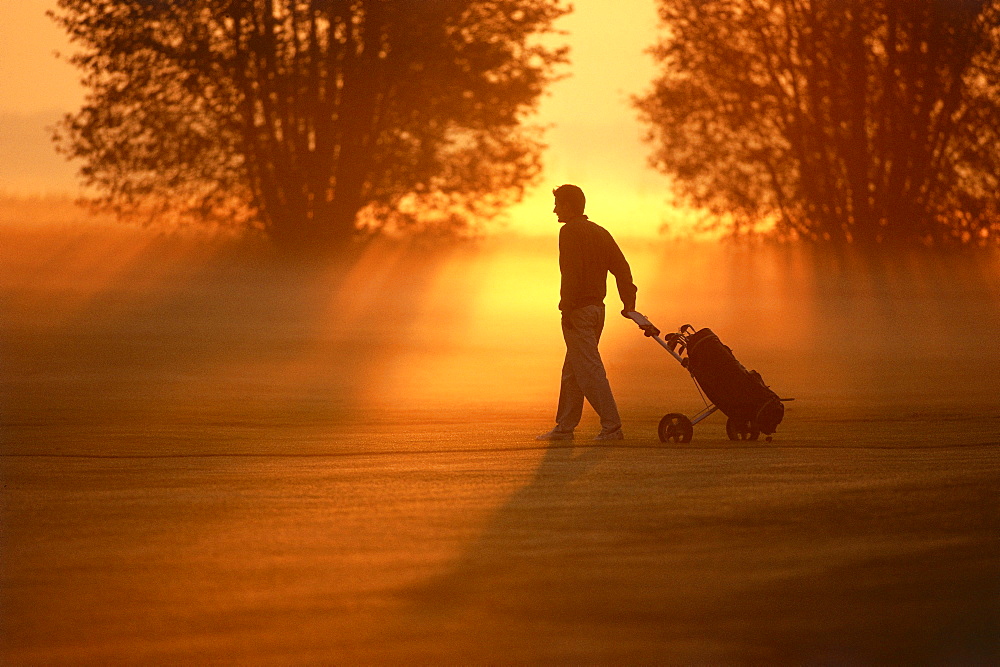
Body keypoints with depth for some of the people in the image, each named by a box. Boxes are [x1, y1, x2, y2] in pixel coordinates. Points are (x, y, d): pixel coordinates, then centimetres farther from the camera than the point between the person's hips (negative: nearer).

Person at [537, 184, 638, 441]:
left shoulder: (570, 232, -10)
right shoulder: (599, 232, 16)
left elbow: (572, 273, -19)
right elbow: (621, 267, 13)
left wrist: (567, 309, -19)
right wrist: (629, 302, 12)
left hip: (578, 310, -9)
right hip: (597, 308, 9)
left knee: (590, 371, -9)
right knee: (572, 371, 15)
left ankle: (612, 427, -14)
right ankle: (564, 427, 19)